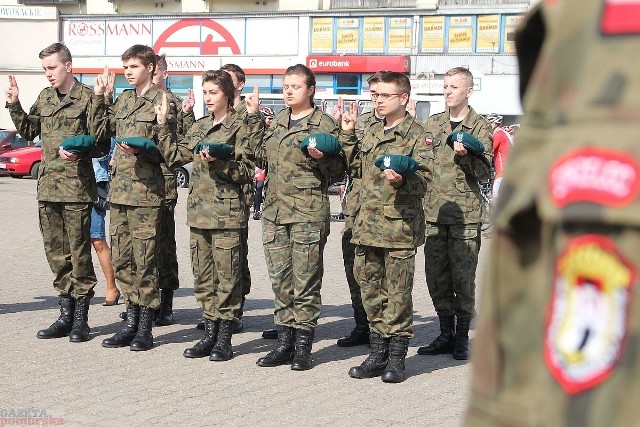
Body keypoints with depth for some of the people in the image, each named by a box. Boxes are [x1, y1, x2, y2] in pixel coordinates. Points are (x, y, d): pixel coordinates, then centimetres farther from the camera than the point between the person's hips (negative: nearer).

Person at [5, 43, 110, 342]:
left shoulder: (87, 97, -5)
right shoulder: (44, 98, 15)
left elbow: (99, 142, -7)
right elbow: (28, 131, 22)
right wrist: (14, 105, 12)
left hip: (77, 186, -7)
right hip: (47, 186, 7)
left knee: (79, 253, -2)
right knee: (55, 252, 9)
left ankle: (81, 317, 5)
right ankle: (66, 313, 18)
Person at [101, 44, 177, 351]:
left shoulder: (161, 101, -5)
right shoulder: (123, 100, 16)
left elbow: (168, 152, -8)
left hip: (146, 190, -7)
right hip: (119, 188, 7)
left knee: (144, 258, -4)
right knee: (121, 258, 9)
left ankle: (145, 328, 3)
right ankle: (132, 319, 18)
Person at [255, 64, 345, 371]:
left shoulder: (325, 125, -1)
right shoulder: (276, 122, 17)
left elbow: (338, 170, 1)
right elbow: (262, 159, 26)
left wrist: (322, 158, -19)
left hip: (308, 211, -6)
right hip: (274, 209, 6)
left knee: (305, 279, -3)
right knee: (279, 278, 7)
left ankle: (303, 345, 4)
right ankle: (284, 341, 14)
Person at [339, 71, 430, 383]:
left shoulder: (416, 134, -4)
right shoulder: (371, 132, 17)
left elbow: (424, 180, -10)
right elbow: (357, 168, 25)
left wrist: (402, 180, -29)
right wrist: (348, 135, 19)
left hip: (399, 225, -7)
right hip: (367, 224, 7)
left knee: (398, 292, -1)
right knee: (370, 288, 10)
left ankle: (396, 357, 7)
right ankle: (378, 353, 19)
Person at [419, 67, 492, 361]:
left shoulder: (480, 127, 2)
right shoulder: (432, 124, 15)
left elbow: (485, 172, -4)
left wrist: (466, 156, -21)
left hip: (465, 213, -4)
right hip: (433, 212, 4)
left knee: (462, 276, -2)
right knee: (436, 276, 6)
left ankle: (462, 337, 9)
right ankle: (446, 334, 18)